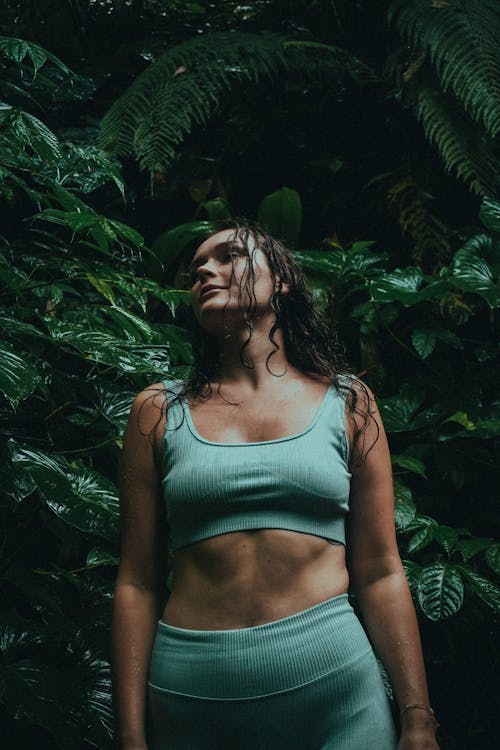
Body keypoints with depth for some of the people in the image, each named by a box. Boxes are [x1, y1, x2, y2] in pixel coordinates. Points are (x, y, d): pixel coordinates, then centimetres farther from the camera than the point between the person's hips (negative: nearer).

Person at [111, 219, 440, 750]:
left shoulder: (347, 403, 6)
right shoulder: (159, 412, 6)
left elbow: (380, 573, 4)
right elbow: (137, 583, 4)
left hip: (333, 685, 0)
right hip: (191, 700, 1)